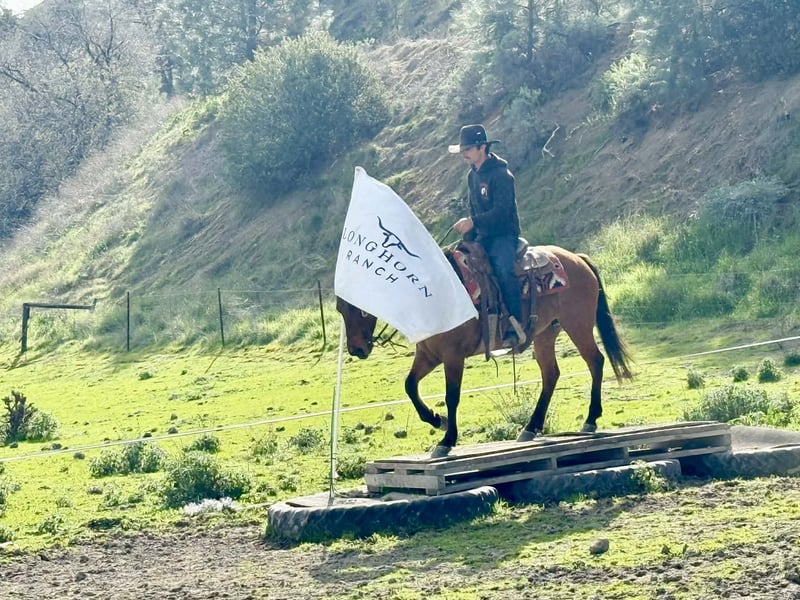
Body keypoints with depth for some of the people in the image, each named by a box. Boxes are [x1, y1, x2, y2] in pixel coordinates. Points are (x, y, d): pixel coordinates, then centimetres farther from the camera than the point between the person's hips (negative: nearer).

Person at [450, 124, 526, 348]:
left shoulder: (501, 176, -14)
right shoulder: (472, 175, 12)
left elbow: (501, 212, -23)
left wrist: (473, 222, -31)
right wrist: (468, 240, 11)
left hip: (504, 235, -9)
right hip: (483, 236, 9)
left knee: (503, 269, -32)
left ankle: (516, 328, -34)